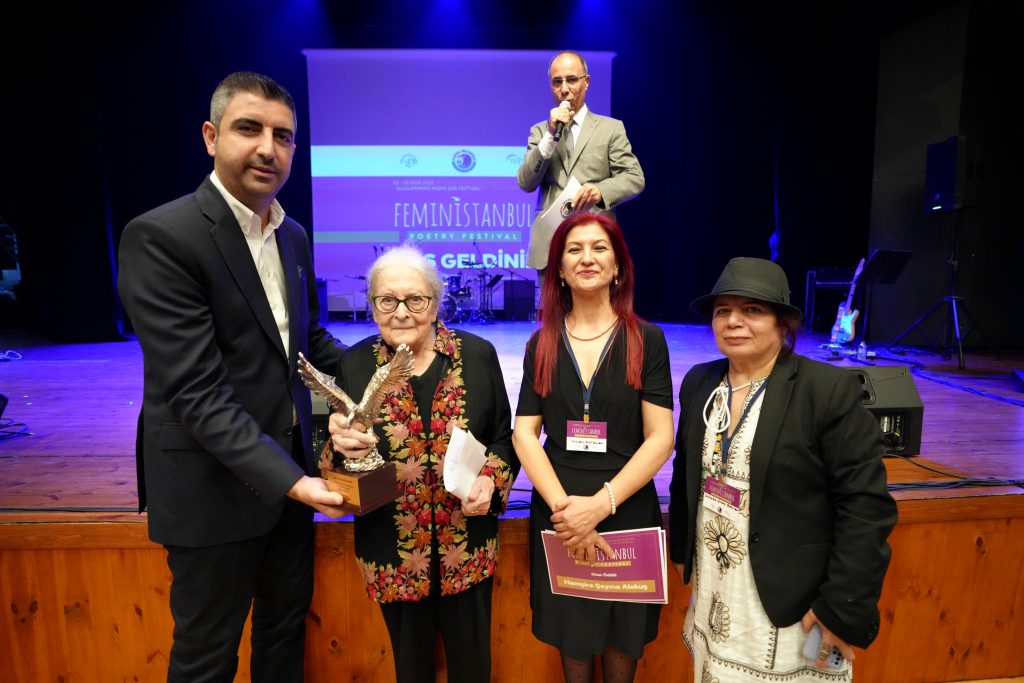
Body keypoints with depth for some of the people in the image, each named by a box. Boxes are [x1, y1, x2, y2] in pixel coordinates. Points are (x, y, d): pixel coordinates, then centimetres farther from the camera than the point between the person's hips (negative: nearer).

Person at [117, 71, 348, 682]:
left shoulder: (295, 235, 5)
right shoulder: (160, 236, -19)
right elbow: (196, 390, -24)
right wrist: (289, 479, -28)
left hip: (288, 467, 7)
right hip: (216, 483, -6)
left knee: (287, 622, 25)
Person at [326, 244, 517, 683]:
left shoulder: (478, 355, -6)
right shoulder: (355, 365, -7)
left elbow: (503, 437, 5)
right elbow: (338, 463, -1)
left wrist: (491, 479, -14)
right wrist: (343, 445, -24)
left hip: (468, 548, 1)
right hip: (392, 552, 0)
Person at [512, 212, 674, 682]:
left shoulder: (646, 340, -6)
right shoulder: (542, 343, 1)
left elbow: (660, 438, -9)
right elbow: (524, 433, -3)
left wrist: (601, 504, -19)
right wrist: (563, 505, -16)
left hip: (627, 510, -1)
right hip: (558, 512, 2)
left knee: (622, 636, 17)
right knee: (571, 632, 18)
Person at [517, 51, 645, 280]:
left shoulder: (611, 128, 9)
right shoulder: (540, 131, 15)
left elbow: (635, 178, 2)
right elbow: (526, 183, 3)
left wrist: (601, 190, -19)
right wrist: (551, 135, -8)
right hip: (549, 247, 2)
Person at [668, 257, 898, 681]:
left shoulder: (829, 390, -17)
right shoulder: (699, 382, 0)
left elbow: (865, 506, -17)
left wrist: (842, 609, -17)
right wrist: (682, 549, 14)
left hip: (788, 606, -5)